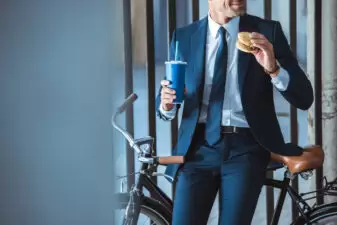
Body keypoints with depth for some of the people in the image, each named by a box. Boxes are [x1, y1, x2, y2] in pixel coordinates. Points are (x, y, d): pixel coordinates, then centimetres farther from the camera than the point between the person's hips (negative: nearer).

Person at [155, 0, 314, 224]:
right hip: (198, 148, 1)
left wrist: (273, 68, -22)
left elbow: (304, 99, -3)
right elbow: (165, 105, 11)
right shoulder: (184, 37, 6)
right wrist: (166, 104, -13)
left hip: (245, 150, -1)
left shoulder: (267, 31, 1)